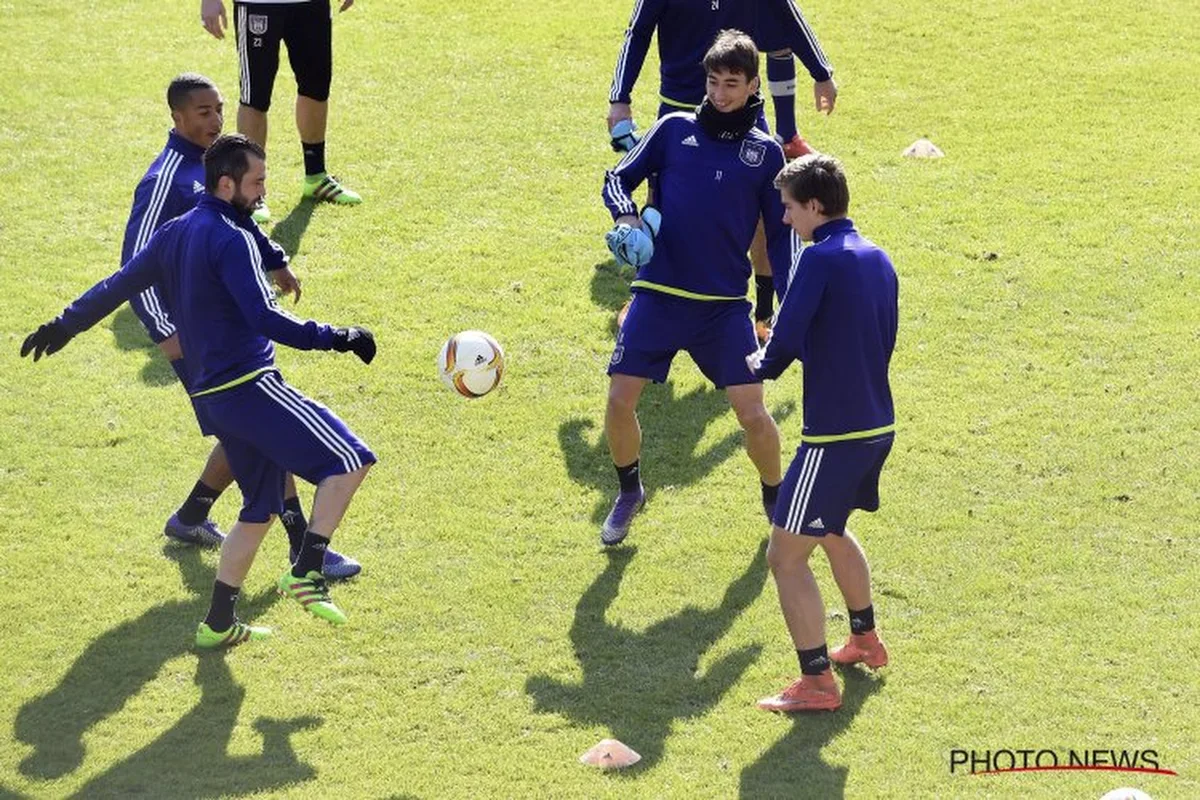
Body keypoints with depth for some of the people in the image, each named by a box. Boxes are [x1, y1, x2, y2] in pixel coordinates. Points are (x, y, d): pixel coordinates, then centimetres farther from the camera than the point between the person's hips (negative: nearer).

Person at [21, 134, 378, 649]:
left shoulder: (174, 235, 14)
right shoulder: (231, 240, -13)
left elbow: (119, 285, 24)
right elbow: (263, 318, -23)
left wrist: (64, 326, 37)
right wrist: (336, 339, -21)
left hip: (211, 395, 9)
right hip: (252, 386, -9)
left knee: (261, 509, 17)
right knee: (348, 459, -11)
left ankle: (219, 624, 17)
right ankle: (306, 573, -21)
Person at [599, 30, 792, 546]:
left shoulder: (765, 152, 5)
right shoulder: (675, 129, 4)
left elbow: (781, 233, 9)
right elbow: (619, 178, 9)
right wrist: (626, 216, -13)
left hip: (725, 305, -1)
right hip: (658, 296, 1)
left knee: (753, 413, -9)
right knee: (619, 400, -6)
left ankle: (775, 499, 19)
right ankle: (629, 491, 23)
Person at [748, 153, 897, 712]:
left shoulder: (821, 258, -16)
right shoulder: (877, 258, 10)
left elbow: (786, 340, -22)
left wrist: (762, 364, 1)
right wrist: (782, 353, 14)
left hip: (833, 432, -9)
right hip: (878, 424, 9)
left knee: (786, 555, -3)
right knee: (831, 530, 32)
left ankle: (817, 683, -2)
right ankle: (866, 641, 44)